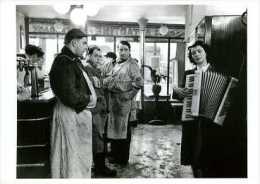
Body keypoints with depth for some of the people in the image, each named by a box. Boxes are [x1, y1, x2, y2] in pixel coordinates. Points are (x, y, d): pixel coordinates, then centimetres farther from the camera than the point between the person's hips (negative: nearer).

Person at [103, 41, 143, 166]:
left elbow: (139, 82, -15)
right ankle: (115, 155, 32)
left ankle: (123, 159, 19)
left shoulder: (132, 64, -7)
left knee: (124, 130, 4)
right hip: (113, 101, 7)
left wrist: (128, 95, -14)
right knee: (114, 128, 15)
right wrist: (107, 81, -1)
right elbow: (107, 79, 19)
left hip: (124, 103, -7)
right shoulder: (116, 64, 14)